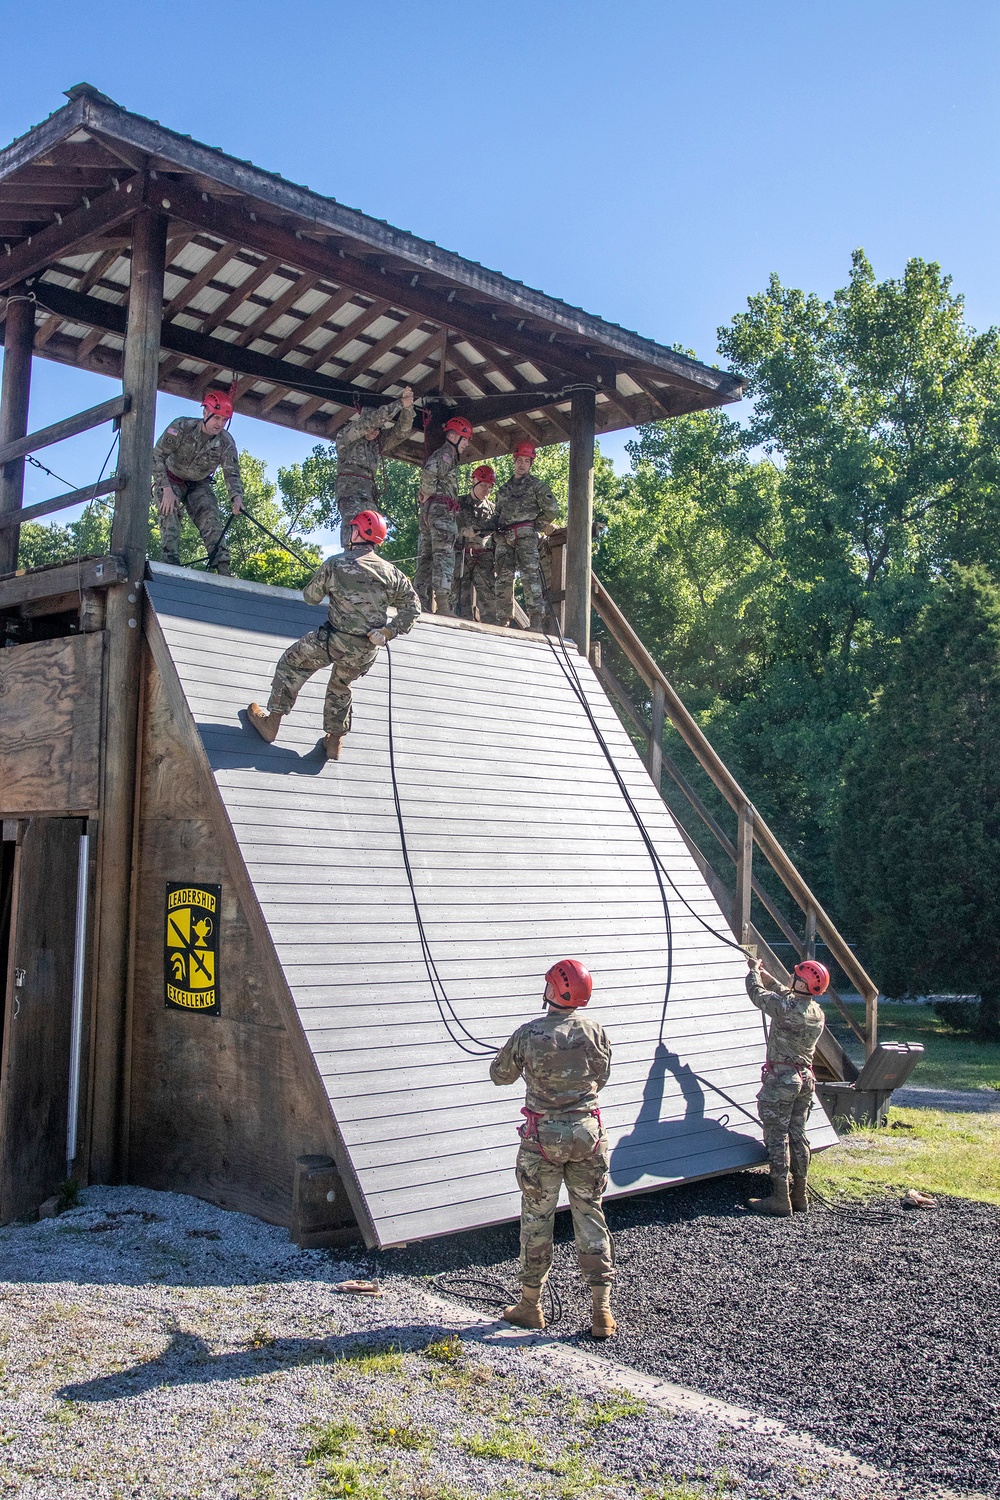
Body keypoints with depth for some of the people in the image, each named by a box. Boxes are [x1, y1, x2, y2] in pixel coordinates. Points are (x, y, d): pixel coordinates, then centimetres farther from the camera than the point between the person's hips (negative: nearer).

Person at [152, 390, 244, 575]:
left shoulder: (226, 442, -17)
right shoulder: (181, 427, -25)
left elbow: (232, 473, -17)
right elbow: (157, 456, -21)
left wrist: (236, 497, -40)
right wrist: (167, 490, -31)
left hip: (198, 484, 2)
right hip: (171, 480, -2)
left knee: (212, 521, -16)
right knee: (170, 513, -26)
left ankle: (223, 569, -23)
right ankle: (171, 563, -32)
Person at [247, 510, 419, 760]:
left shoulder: (336, 564, -9)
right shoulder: (390, 571, 0)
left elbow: (311, 597, 2)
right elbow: (412, 606, 3)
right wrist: (389, 632, -2)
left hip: (334, 641, -4)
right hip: (366, 653, 4)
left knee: (291, 665, 19)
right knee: (340, 687, 30)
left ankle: (272, 723, 21)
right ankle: (334, 741, 35)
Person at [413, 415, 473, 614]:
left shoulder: (438, 455, 27)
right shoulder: (446, 455, -5)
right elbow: (428, 473, -22)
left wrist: (425, 497, 9)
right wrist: (429, 493, -9)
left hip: (427, 511, 10)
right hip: (442, 510, -10)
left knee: (425, 560, 5)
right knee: (443, 558, -16)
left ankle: (421, 605, 3)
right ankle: (443, 606, -24)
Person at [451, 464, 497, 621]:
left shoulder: (492, 508, 17)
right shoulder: (459, 503, 10)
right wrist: (463, 531, -15)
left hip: (484, 557, 1)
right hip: (461, 555, -1)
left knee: (488, 596, -12)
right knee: (460, 595, -6)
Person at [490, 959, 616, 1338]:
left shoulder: (528, 1034, -13)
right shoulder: (594, 1030, -5)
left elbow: (500, 1075, 2)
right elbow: (601, 1076, 9)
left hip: (543, 1136, -2)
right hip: (586, 1131, 2)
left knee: (537, 1218, 11)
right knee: (591, 1216, 11)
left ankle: (530, 1306, 23)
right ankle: (602, 1310, 12)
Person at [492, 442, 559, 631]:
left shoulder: (537, 485, 9)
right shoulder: (503, 489, 25)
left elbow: (551, 509, 0)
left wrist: (536, 526, -1)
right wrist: (495, 541, 16)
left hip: (525, 537, -6)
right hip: (504, 538, 6)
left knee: (530, 576, -15)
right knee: (503, 579, 1)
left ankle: (536, 621, -21)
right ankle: (502, 620, 3)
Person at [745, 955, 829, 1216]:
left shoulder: (787, 1008, -19)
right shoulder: (817, 1012, 6)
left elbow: (758, 994, -5)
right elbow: (783, 992, 23)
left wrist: (754, 971, 14)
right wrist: (763, 973, 27)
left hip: (782, 1079, -8)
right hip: (805, 1079, 8)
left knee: (776, 1138, -2)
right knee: (797, 1136, 14)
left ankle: (780, 1200, -1)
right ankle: (800, 1197, 19)